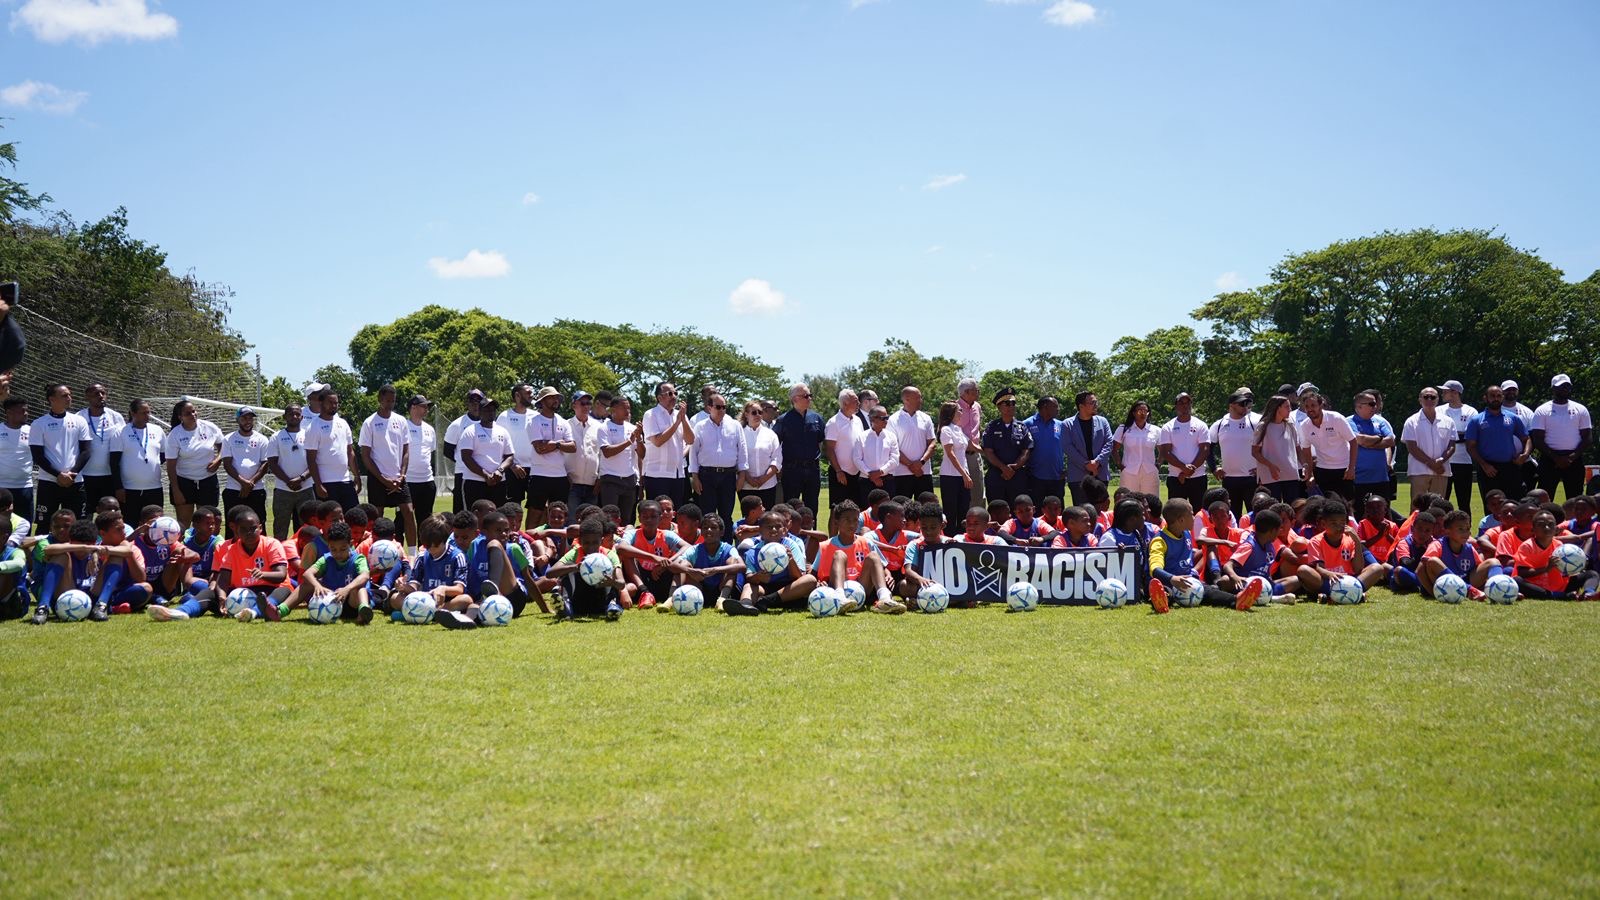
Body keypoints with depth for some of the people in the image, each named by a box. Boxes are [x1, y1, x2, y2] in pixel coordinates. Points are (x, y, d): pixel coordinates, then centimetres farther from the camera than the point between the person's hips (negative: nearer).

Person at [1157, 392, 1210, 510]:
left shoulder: (1200, 425, 5)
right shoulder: (1168, 427, 5)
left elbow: (1205, 450, -2)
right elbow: (1165, 452, -4)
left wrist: (1189, 470, -11)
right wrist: (1184, 467, -17)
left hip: (1197, 478, 0)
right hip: (1175, 478, 0)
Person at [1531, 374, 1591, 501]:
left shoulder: (1581, 410, 8)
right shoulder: (1542, 411, 2)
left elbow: (1588, 437, 4)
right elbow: (1537, 439, -4)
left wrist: (1573, 457, -11)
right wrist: (1556, 458, -14)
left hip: (1574, 460, 2)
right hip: (1549, 460, -2)